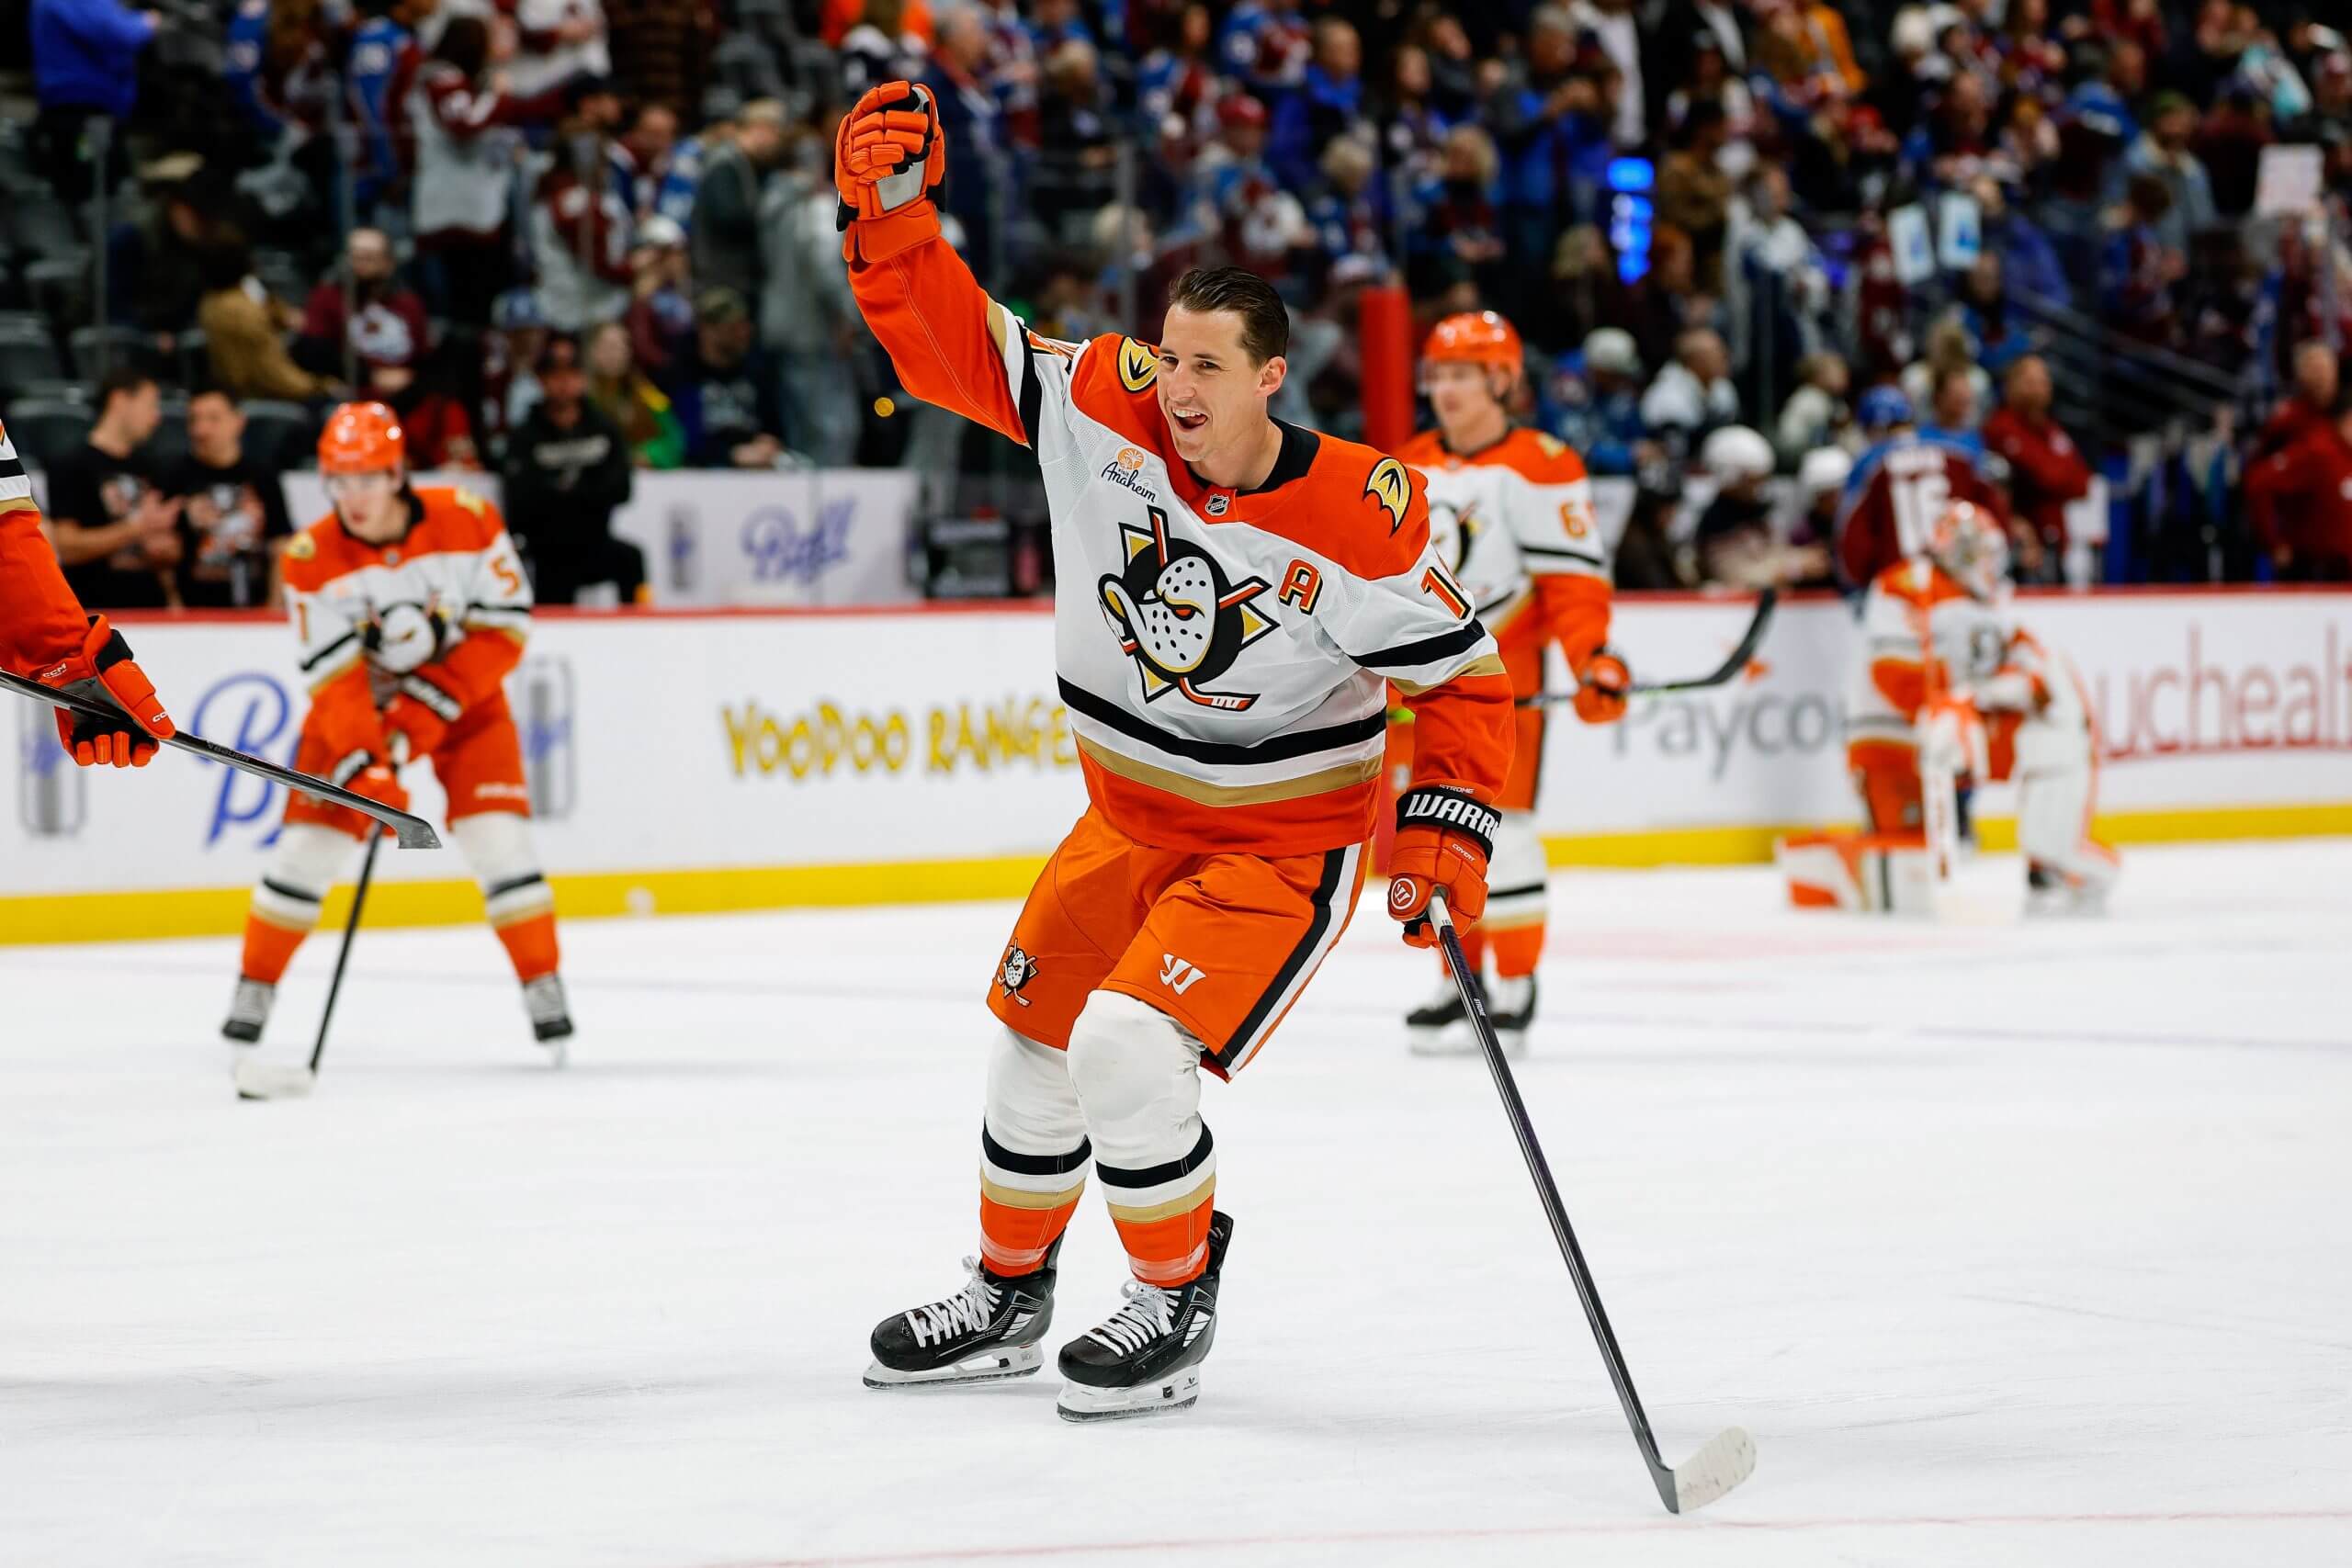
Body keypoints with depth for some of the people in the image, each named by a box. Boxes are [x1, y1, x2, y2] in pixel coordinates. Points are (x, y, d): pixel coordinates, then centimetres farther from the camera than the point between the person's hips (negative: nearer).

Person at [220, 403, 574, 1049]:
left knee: (499, 842, -13)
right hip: (359, 704, 1)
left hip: (462, 698, 0)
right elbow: (333, 675, -21)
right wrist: (362, 765, -33)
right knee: (307, 844, -7)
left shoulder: (467, 522, -20)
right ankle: (254, 990, 8)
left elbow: (506, 630, -15)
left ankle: (544, 990, 0)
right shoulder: (312, 558, -20)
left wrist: (435, 700, -23)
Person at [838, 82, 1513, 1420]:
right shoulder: (1107, 408, -13)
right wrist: (892, 212, -27)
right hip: (1132, 817, 6)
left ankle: (1178, 1306, 1)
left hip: (1284, 844, -6)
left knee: (1130, 1046, -20)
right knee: (1036, 1035, 15)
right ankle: (1009, 1298, 38)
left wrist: (1449, 832, -22)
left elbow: (1461, 673, -14)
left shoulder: (1359, 518, -23)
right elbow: (949, 342, -12)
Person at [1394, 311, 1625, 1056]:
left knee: (1499, 826, -10)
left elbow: (1575, 577, -12)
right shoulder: (1409, 470, 12)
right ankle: (1459, 984, 19)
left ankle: (1514, 990, -4)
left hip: (1503, 675, -7)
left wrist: (1595, 660, -22)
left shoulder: (1541, 468, -8)